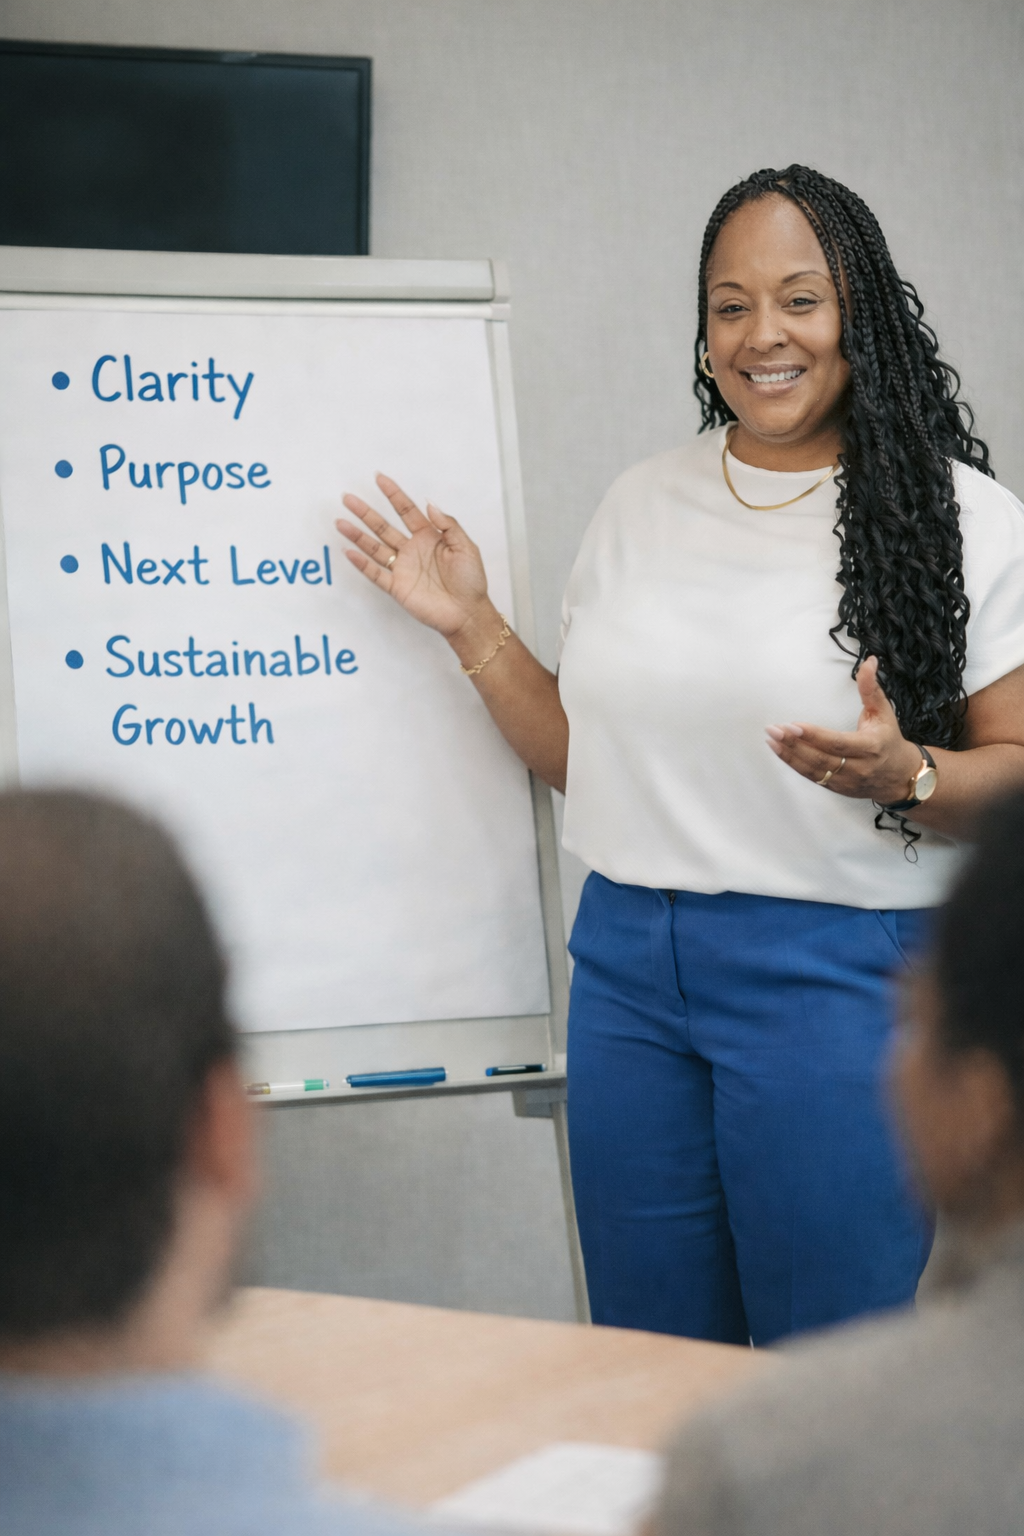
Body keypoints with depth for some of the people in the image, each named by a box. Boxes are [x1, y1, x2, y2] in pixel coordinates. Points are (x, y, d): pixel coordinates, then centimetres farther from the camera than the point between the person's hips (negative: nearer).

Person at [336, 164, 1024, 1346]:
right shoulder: (641, 506, 11)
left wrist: (904, 776, -24)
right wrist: (468, 624, 6)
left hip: (833, 972, -4)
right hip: (629, 968, 5)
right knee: (648, 1364, 14)